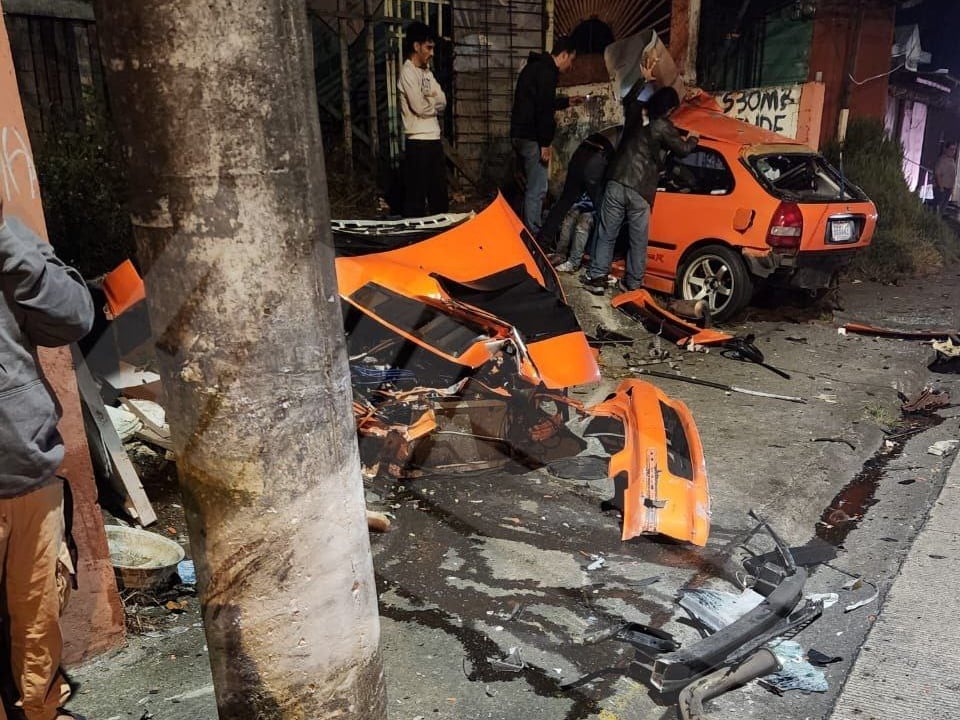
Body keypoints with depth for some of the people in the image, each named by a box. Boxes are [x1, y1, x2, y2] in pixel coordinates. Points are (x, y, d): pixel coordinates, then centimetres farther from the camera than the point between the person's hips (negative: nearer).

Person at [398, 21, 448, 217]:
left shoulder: (427, 72, 17)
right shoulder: (408, 72, -9)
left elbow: (442, 101, 10)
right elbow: (419, 107, -17)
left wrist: (428, 100, -9)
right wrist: (434, 101, 2)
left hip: (434, 139, 8)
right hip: (418, 141, -8)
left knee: (439, 192, 12)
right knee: (417, 194, -4)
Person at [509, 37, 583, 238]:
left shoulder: (535, 66, 20)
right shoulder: (547, 71, -12)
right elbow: (543, 108, -20)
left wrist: (567, 101, 34)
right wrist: (545, 143, -18)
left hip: (519, 134, 10)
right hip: (531, 137, -10)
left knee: (533, 186, 16)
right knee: (537, 189, -6)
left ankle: (528, 232, 21)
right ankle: (532, 235, -3)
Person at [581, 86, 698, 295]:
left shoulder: (636, 119, 15)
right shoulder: (663, 127, -3)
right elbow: (683, 149, 5)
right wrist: (693, 139, 27)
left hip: (617, 183, 4)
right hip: (640, 191, -4)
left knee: (607, 234, 9)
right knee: (638, 240, 8)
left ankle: (596, 278, 7)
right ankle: (632, 283, 14)